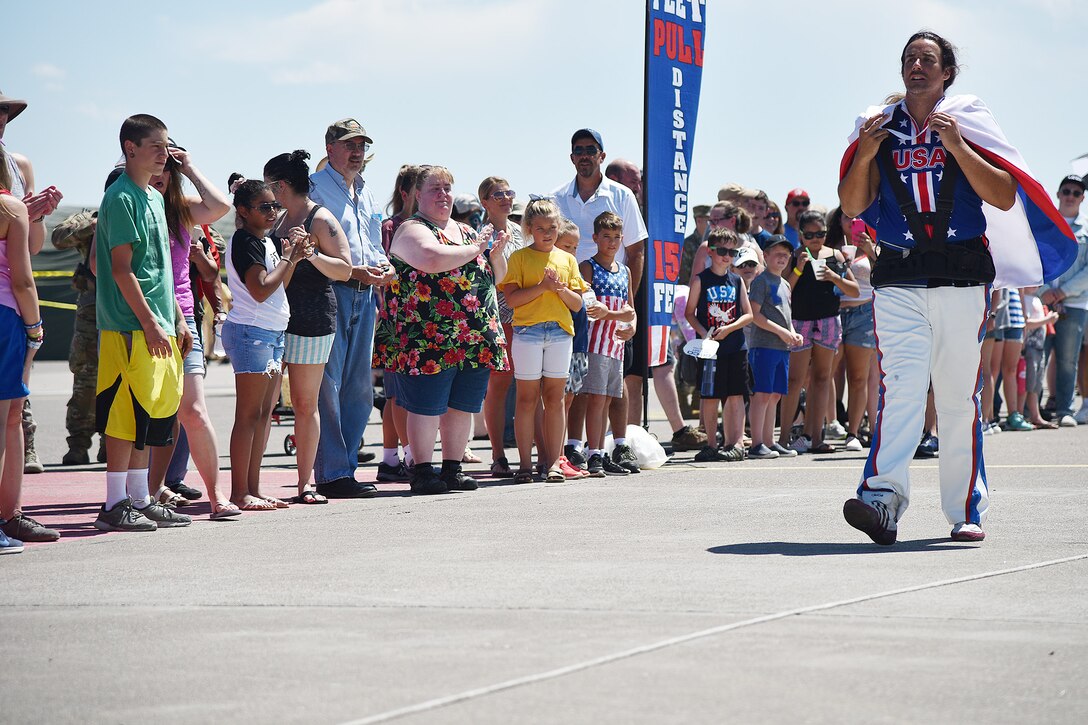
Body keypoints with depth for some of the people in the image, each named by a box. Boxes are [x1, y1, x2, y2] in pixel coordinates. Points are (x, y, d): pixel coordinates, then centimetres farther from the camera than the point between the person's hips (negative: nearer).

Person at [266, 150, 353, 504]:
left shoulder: (321, 220, -6)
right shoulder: (279, 220, 16)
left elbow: (344, 270, -10)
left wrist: (311, 254, -24)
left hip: (312, 320, -6)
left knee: (305, 404, 1)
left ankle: (305, 482, 8)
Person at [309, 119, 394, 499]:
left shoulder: (367, 194, 21)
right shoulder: (315, 187, -4)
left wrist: (383, 266, 3)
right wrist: (351, 271, -18)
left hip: (364, 296, 8)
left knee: (359, 389, 9)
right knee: (327, 386, -9)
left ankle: (346, 469, 16)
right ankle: (331, 475, -7)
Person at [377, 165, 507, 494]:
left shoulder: (465, 231, 20)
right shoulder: (412, 231, -4)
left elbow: (494, 275, 28)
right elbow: (434, 259, -25)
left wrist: (496, 254, 6)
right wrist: (474, 250, -12)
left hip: (475, 339, 8)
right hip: (429, 340, -8)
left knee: (462, 406, 9)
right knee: (426, 406, -5)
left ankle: (452, 470, 16)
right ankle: (422, 472, 0)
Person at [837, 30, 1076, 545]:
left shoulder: (967, 123, 8)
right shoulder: (879, 128, 13)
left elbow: (1005, 197, -1)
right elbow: (852, 207, 10)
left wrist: (957, 147, -11)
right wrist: (864, 156, -7)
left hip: (961, 275, 0)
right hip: (898, 276, 0)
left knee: (959, 395, 1)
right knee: (900, 385, -16)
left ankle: (966, 509, 7)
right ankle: (883, 493, -29)